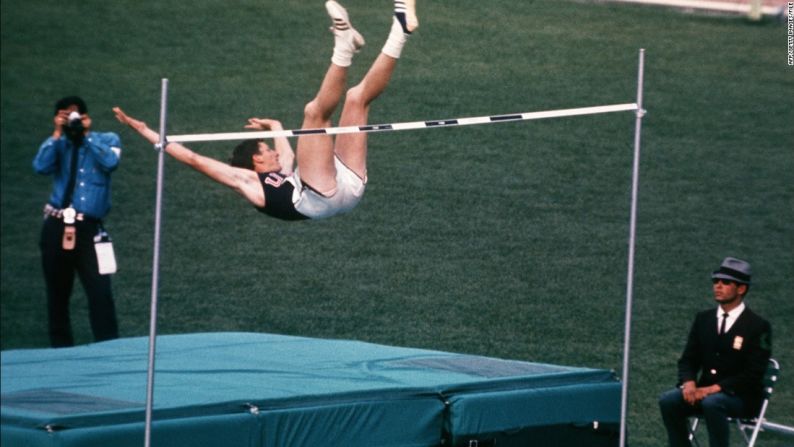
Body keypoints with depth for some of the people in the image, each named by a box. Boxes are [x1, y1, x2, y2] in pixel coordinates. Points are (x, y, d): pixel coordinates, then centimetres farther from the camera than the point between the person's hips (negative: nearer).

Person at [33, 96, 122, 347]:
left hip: (89, 228, -2)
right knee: (57, 293, 8)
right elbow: (41, 167, -9)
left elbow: (110, 163, -14)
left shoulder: (107, 140, 8)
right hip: (57, 227, 2)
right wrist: (58, 134, -9)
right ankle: (61, 349, 16)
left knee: (100, 291, -13)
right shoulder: (57, 145, 10)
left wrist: (86, 134, -9)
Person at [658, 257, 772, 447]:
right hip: (705, 391, 5)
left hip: (741, 397, -5)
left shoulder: (758, 326, -7)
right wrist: (689, 383, -14)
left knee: (712, 403, -38)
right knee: (668, 401, -23)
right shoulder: (703, 319, 10)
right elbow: (688, 360, 10)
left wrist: (715, 389, -22)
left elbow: (752, 374, -13)